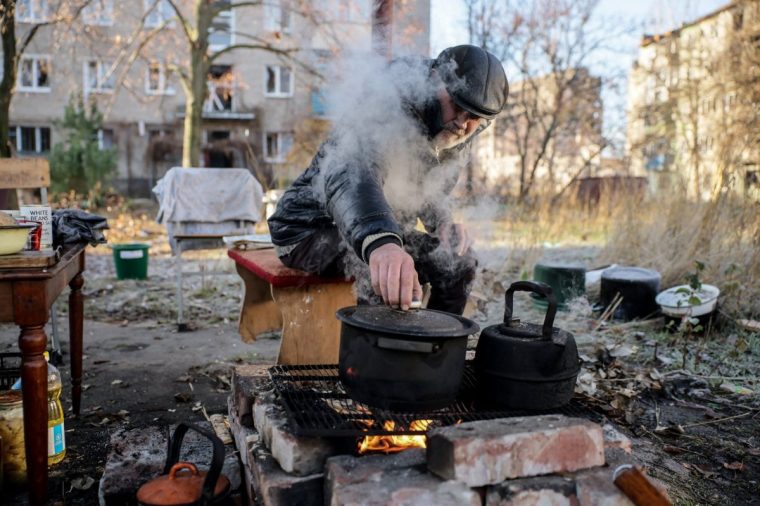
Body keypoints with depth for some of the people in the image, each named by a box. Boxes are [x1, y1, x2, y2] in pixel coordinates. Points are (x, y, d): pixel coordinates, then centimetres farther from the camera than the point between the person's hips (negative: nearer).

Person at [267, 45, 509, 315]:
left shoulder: (457, 139, -3)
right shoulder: (387, 103, -29)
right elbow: (349, 174, -49)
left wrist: (442, 222, -9)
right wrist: (379, 242, -70)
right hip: (311, 227, -7)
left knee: (459, 262, 2)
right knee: (386, 273, -33)